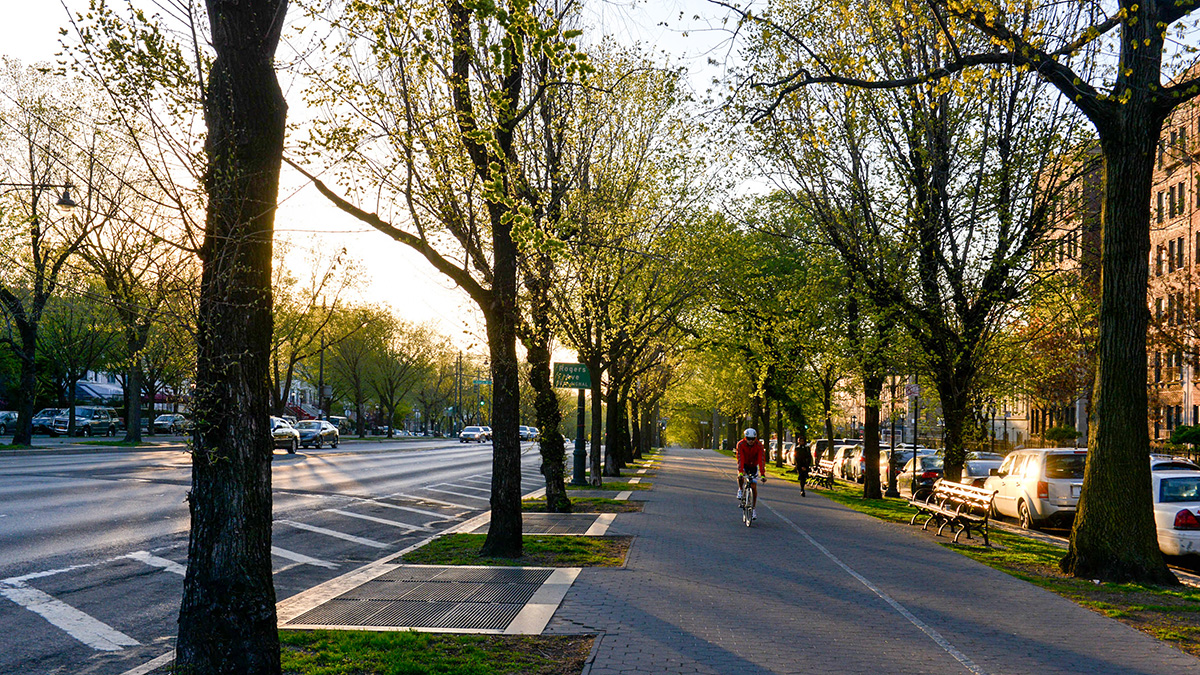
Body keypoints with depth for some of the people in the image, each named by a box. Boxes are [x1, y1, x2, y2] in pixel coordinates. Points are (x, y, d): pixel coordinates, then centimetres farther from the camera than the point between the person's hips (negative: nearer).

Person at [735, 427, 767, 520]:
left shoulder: (759, 445, -24)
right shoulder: (741, 444, -24)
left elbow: (761, 460, -29)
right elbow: (740, 459, -31)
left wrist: (763, 474, -37)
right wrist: (740, 472, -43)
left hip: (754, 466, 0)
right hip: (744, 465, 0)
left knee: (754, 486, -9)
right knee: (740, 477, -33)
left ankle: (754, 509, 0)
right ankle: (740, 490, -2)